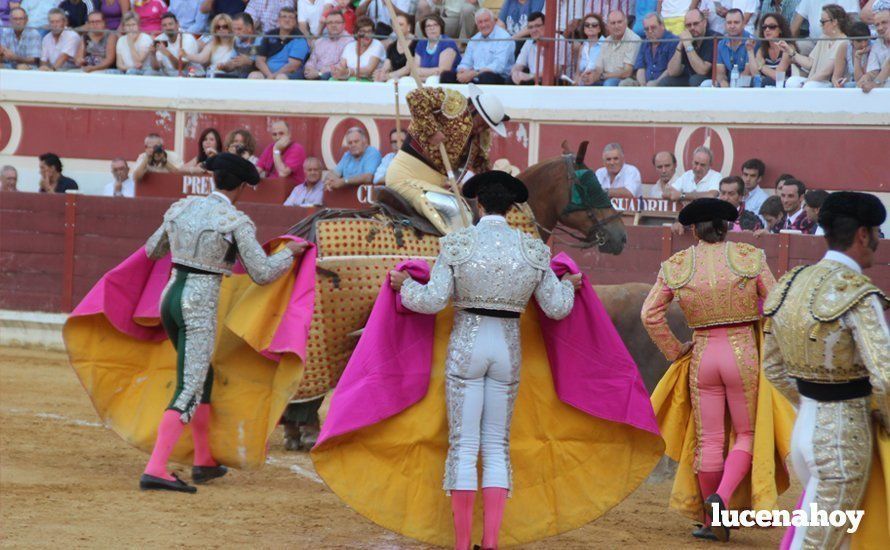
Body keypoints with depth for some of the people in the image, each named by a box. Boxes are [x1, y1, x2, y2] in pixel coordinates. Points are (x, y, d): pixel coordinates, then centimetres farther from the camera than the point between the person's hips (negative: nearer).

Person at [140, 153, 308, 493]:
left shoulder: (182, 209, 9)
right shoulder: (236, 222, -8)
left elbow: (152, 251, 22)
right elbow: (262, 273, -9)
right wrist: (290, 252, 9)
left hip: (171, 296, 7)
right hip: (201, 305, -7)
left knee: (201, 376, 22)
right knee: (189, 391, -9)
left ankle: (204, 462, 28)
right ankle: (155, 470, -19)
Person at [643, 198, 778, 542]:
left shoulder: (676, 266, 1)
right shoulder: (749, 257, -3)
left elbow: (650, 314, -1)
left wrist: (674, 351, 9)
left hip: (702, 357, 1)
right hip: (744, 354, -1)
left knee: (708, 440, 9)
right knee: (747, 435, 10)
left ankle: (712, 521, 15)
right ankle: (721, 497, -13)